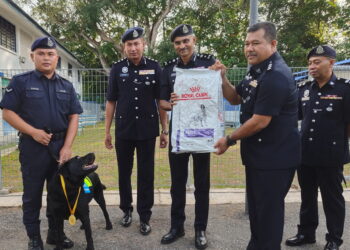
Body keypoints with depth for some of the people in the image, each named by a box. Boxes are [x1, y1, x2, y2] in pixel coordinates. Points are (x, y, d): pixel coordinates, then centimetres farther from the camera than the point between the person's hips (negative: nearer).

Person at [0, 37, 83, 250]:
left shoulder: (66, 86, 8)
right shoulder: (20, 82, -1)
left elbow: (74, 117, 3)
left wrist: (67, 147, -7)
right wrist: (33, 132, -16)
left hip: (60, 147, 3)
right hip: (33, 147, -3)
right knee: (32, 195, 8)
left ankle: (56, 233, 28)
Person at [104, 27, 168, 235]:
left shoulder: (155, 67, 0)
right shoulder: (118, 68, 2)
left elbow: (161, 101, 2)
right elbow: (111, 101, 5)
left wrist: (165, 130, -1)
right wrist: (107, 131, 2)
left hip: (148, 130, -1)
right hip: (123, 131, 1)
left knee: (146, 174, 6)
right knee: (124, 172, 12)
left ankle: (145, 217, 19)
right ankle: (126, 210, 32)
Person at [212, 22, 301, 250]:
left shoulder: (276, 76, -22)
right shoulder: (257, 71, 10)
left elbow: (260, 121, -25)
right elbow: (235, 99, 17)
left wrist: (229, 140, -12)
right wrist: (223, 79, -1)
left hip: (275, 157, -10)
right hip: (257, 153, 10)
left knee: (269, 210, 3)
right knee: (255, 206, 21)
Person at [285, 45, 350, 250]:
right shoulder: (304, 89, 5)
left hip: (331, 155, -5)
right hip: (305, 154, 5)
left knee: (332, 198, 10)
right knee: (307, 196, 17)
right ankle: (306, 233, 33)